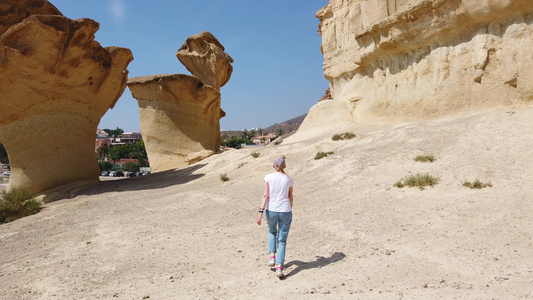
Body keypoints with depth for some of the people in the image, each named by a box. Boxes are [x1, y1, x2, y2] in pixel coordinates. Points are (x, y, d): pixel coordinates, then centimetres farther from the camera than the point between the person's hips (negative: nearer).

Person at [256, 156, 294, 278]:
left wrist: (261, 212, -10)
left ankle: (272, 256, 15)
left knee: (272, 232, 29)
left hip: (271, 210, 0)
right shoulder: (288, 179, 5)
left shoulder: (269, 177, -1)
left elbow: (266, 195, -9)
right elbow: (290, 198, 13)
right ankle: (279, 267, -1)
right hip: (285, 211, 0)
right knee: (282, 240, 8)